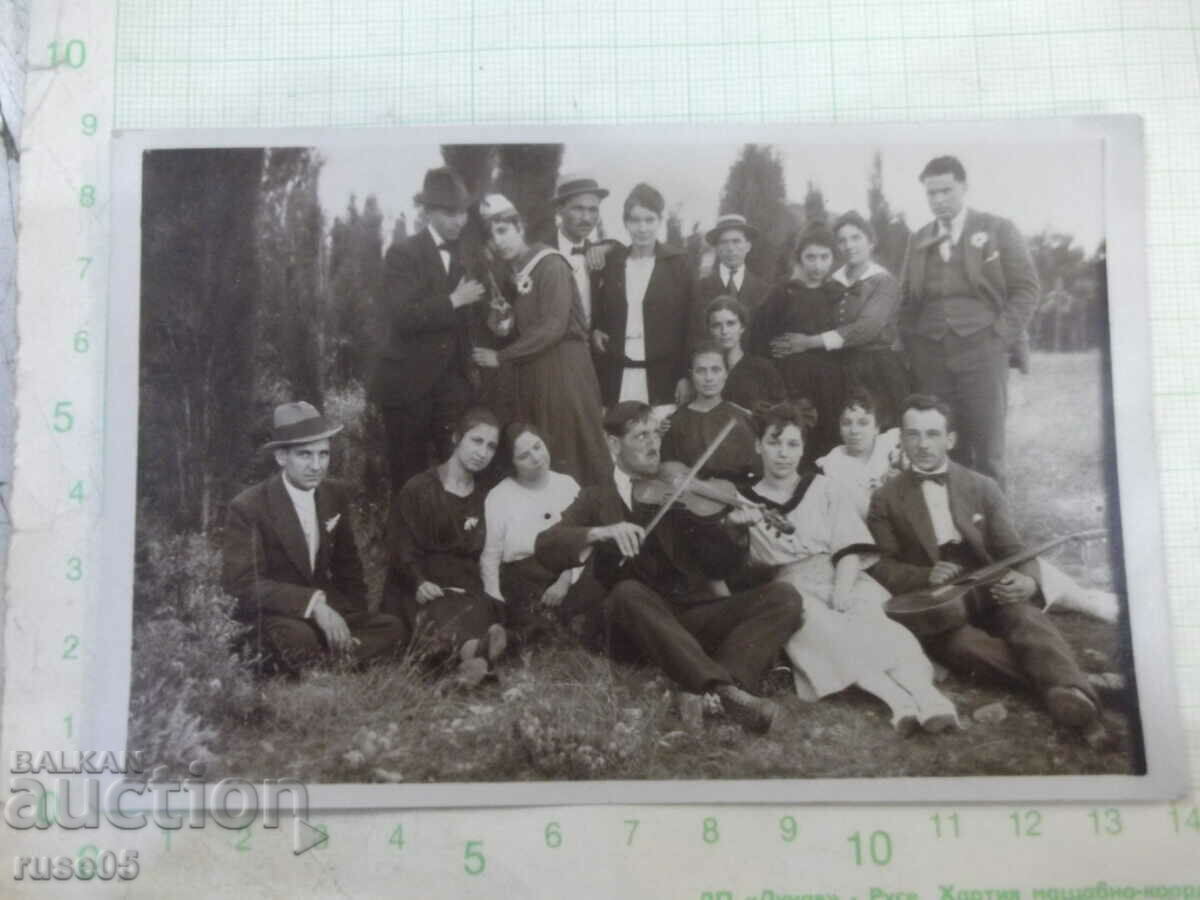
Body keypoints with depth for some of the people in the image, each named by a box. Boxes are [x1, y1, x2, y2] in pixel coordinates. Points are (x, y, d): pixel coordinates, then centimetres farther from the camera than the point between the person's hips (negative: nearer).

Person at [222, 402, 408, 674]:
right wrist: (312, 603, -32)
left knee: (394, 630, -19)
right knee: (299, 639, -39)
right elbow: (242, 583, -21)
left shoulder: (336, 496, 3)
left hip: (325, 608, 6)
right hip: (270, 614, -5)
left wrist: (353, 622, 1)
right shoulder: (247, 507, -14)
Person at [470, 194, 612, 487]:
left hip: (562, 367, -7)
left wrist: (501, 357, -13)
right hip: (529, 371, 7)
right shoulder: (507, 272, 12)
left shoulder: (550, 264, -10)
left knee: (570, 453, -4)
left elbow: (553, 327, -19)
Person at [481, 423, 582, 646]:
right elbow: (489, 556, 3)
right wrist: (497, 605, -9)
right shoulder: (498, 496, 4)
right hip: (521, 580, -3)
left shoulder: (568, 485, 11)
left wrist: (565, 580, -11)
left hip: (565, 575, 4)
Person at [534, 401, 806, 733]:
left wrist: (731, 529, -16)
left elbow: (717, 566, 6)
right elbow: (545, 547, -5)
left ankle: (722, 688, -36)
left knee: (784, 597, -17)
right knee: (627, 592, -35)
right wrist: (601, 532, -22)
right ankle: (725, 689, -42)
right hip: (642, 624, -2)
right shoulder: (596, 499, 12)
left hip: (696, 613, 2)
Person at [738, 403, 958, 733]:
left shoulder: (825, 489, 12)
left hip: (843, 580, 1)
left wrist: (841, 594, -16)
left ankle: (925, 695, -52)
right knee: (819, 626, -34)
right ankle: (899, 699, -49)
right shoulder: (745, 503, 11)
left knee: (870, 618, -32)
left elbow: (850, 548, 1)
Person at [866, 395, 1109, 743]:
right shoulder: (885, 499, 7)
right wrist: (926, 576, -19)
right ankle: (1068, 682, -43)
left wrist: (1026, 581, -19)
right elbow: (880, 566, 1)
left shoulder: (983, 487, 11)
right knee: (964, 642, -34)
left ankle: (1071, 694, -54)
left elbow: (1013, 551, 6)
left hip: (988, 596, 2)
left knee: (1025, 615, -32)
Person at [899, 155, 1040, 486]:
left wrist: (1001, 337, -6)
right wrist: (911, 345, 6)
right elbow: (907, 301, 18)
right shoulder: (918, 241, 17)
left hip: (981, 351, -3)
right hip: (930, 357, 3)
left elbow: (1025, 288, 4)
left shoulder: (998, 230, 7)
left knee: (987, 452, -4)